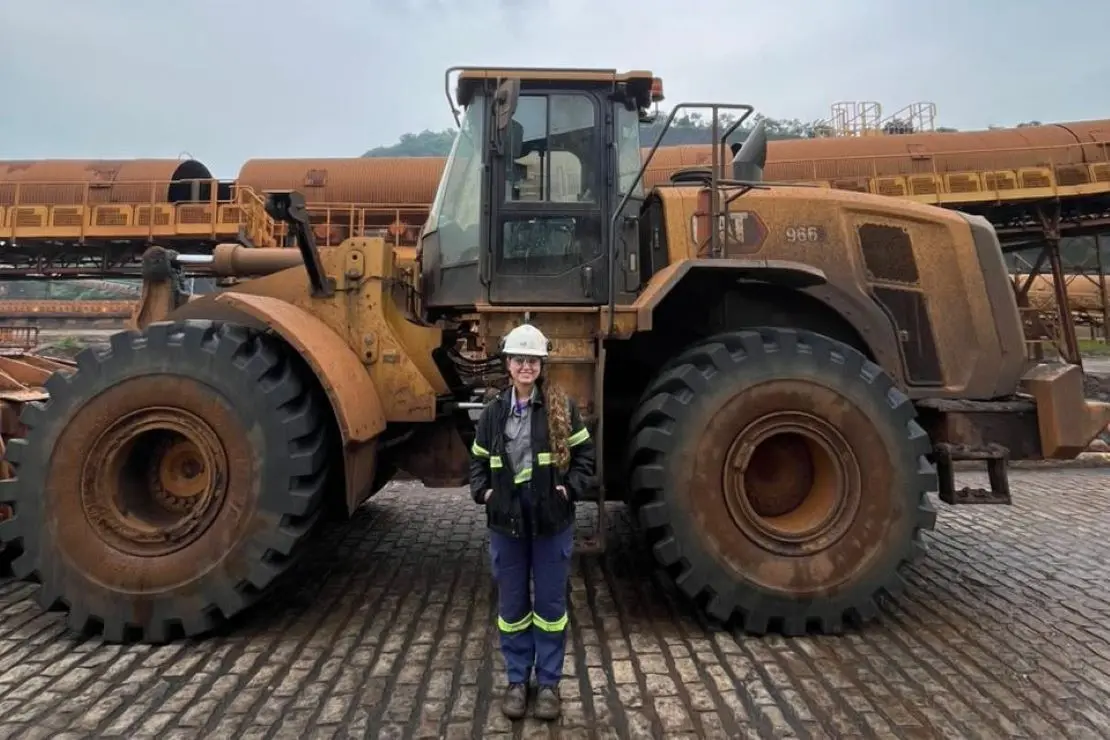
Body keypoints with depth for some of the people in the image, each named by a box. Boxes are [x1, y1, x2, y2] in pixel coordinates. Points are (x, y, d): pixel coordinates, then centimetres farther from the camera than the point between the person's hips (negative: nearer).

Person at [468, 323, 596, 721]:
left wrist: (570, 488, -10)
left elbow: (584, 453, 2)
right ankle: (516, 681, 29)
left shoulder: (562, 407, -4)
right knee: (512, 604, 12)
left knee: (550, 603, 9)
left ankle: (549, 682, 26)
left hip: (552, 520, -2)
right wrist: (482, 491, -2)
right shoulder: (494, 411, 3)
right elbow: (478, 459, 13)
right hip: (506, 522, 2)